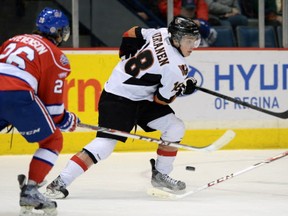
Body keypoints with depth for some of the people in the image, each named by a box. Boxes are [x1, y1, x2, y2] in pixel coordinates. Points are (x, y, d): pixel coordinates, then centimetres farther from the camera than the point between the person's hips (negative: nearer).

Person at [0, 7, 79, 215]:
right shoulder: (56, 56, 12)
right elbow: (52, 101, 9)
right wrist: (66, 120, 27)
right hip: (17, 95, -5)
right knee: (53, 141, 12)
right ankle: (30, 191, 3)